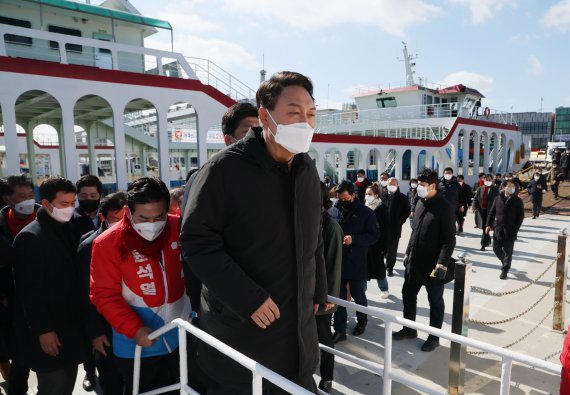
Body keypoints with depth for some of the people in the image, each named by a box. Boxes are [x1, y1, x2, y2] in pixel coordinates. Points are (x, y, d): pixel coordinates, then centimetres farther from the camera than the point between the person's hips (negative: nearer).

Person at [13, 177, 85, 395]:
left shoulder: (67, 230, 8)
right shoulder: (30, 237, -15)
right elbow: (30, 291, -17)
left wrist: (80, 319, 9)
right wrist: (43, 330, -17)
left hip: (69, 327, 7)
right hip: (47, 332, -7)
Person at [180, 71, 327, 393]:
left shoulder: (307, 169, 4)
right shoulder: (225, 169, -17)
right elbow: (197, 240, -19)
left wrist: (317, 290, 13)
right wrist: (248, 298, -22)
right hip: (241, 327, -5)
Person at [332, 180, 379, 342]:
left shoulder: (366, 212, -6)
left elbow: (374, 236, -8)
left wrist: (354, 239, -21)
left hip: (357, 263, -2)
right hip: (338, 261, 3)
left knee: (358, 295, 13)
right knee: (338, 296, 5)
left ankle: (362, 320, 38)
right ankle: (339, 330, 16)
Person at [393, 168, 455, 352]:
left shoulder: (443, 207, -14)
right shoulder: (420, 203, 8)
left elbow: (449, 239, -16)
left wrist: (442, 263, -21)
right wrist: (408, 253, 15)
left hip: (433, 265, -7)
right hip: (414, 262, 7)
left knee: (435, 301, 9)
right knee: (408, 295, 16)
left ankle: (434, 337, 24)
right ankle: (409, 329, 33)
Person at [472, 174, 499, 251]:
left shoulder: (495, 189, 2)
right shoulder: (480, 189, 10)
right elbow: (475, 199, 6)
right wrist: (474, 207, -11)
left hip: (490, 211, -3)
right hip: (481, 210, 3)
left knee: (486, 227, -8)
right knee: (483, 227, 12)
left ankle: (483, 244, -5)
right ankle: (488, 241, 32)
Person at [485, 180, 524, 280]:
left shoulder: (518, 201, 0)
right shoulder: (498, 198, 7)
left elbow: (520, 216, -2)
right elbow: (492, 212, 8)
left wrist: (515, 229, -10)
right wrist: (489, 224, 0)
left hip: (510, 231, -3)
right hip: (498, 229, 3)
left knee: (508, 252, 0)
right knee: (496, 249, 9)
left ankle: (504, 271, 9)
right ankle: (504, 263, 35)